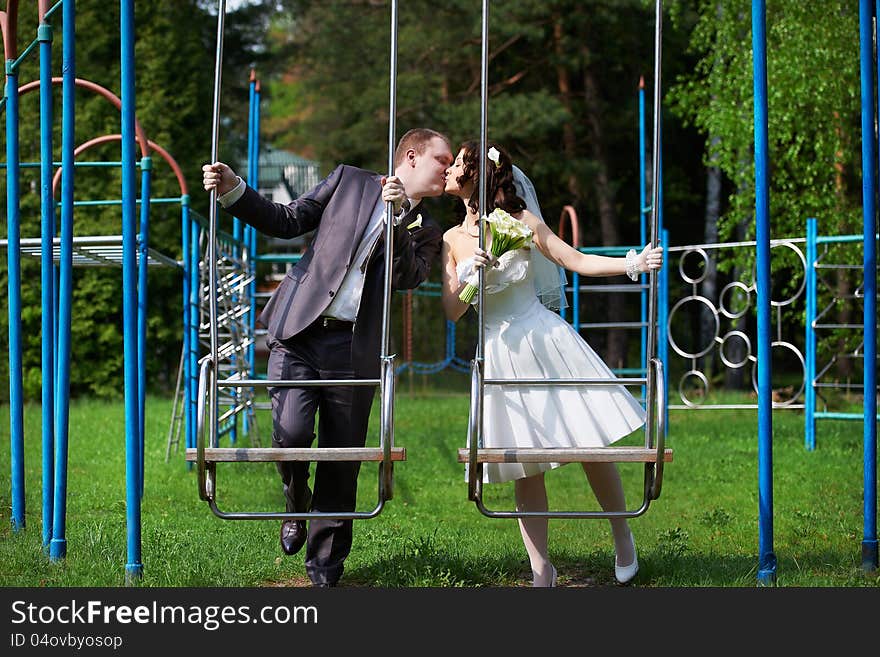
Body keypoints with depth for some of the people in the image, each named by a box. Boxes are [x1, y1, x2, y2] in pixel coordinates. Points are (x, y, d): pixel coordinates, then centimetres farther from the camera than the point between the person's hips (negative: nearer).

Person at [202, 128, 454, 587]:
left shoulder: (425, 231, 16)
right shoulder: (349, 181, 13)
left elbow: (408, 278, -3)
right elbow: (287, 222, 12)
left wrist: (397, 217, -15)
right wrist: (232, 191, -1)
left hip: (352, 352, 2)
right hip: (298, 334, -2)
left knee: (343, 456, 1)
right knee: (291, 434, -17)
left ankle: (325, 558, 17)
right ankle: (297, 510, 15)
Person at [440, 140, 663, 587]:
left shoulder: (520, 221, -2)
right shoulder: (452, 241, 6)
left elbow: (576, 260, -4)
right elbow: (452, 311, 2)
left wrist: (633, 264, -17)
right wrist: (471, 274, -17)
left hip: (546, 342, -2)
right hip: (500, 356, 2)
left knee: (591, 444, -5)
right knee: (525, 468, 1)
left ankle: (622, 535, 17)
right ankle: (541, 570, 7)